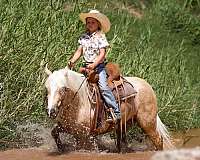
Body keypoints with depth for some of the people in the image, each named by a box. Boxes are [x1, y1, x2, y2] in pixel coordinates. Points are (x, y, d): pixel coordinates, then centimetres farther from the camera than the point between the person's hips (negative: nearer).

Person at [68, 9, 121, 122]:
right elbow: (79, 51, 13)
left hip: (98, 66, -6)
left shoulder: (101, 37, -5)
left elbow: (102, 54, -12)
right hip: (87, 66, 6)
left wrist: (94, 65, -25)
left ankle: (116, 112, -23)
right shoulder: (84, 37, 11)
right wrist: (72, 61, -5)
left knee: (103, 87, -21)